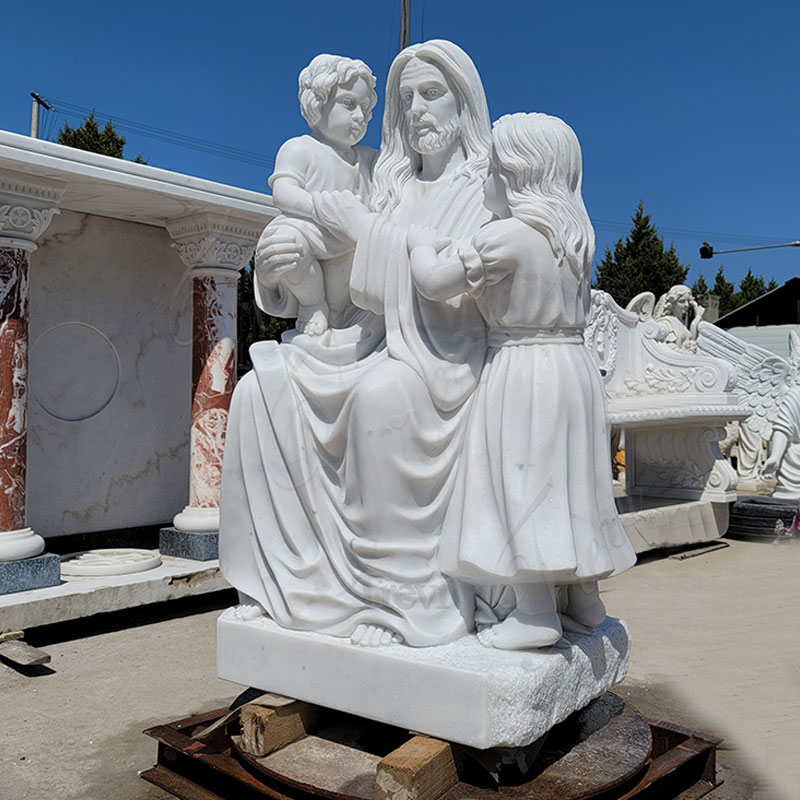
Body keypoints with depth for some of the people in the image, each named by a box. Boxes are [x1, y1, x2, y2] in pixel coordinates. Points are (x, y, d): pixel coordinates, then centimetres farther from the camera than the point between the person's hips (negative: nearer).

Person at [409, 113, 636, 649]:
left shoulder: (508, 235, -15)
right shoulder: (575, 234, 9)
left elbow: (435, 283, -13)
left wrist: (420, 243, 9)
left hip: (520, 369, -8)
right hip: (575, 364, 8)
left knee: (523, 480, -3)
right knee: (566, 479, 14)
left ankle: (535, 610, -1)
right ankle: (584, 595, 25)